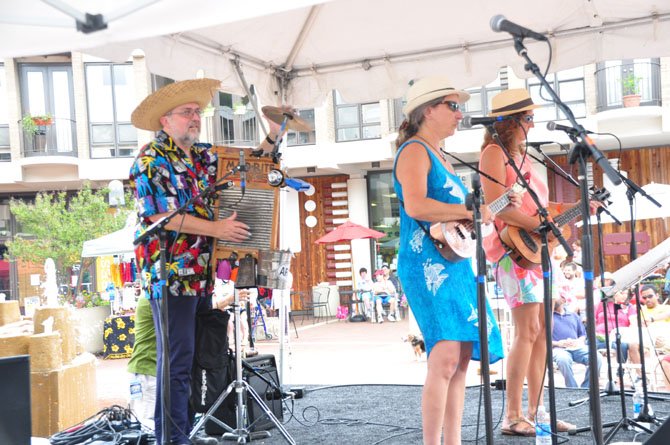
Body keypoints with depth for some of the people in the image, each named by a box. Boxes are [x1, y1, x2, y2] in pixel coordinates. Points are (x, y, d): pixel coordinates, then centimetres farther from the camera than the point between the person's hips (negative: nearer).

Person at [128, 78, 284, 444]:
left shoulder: (204, 156, 15)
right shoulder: (151, 160, -6)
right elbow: (159, 215, -16)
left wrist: (272, 138, 9)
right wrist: (217, 229, -17)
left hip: (205, 273, 8)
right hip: (172, 274, -8)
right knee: (177, 360, -5)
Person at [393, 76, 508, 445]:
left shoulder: (440, 157, 23)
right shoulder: (414, 150, -6)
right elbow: (415, 206, -22)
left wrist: (477, 216, 10)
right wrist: (470, 211, -16)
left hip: (455, 263, 10)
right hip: (426, 263, -10)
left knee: (462, 357, 7)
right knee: (445, 355, -18)